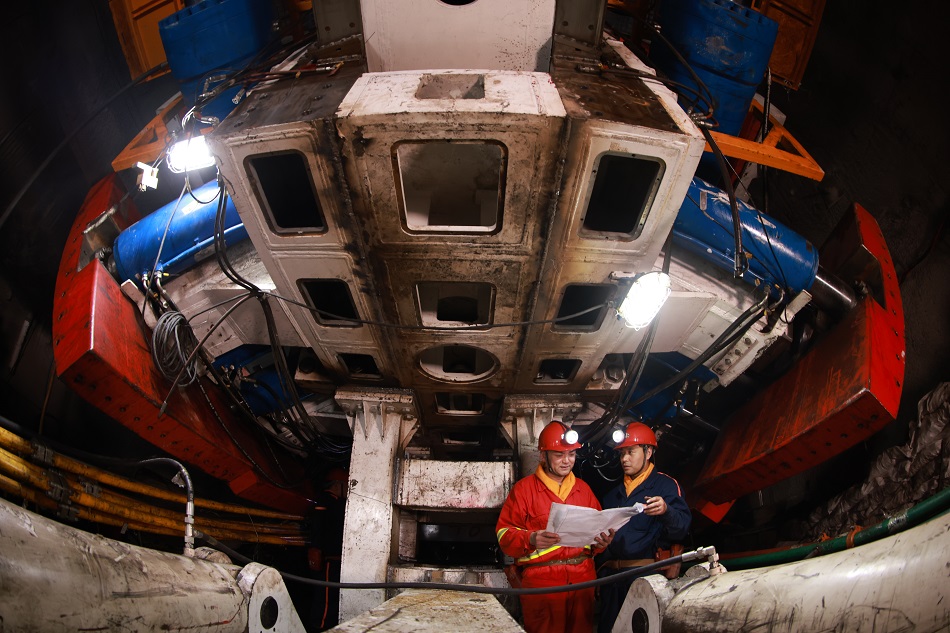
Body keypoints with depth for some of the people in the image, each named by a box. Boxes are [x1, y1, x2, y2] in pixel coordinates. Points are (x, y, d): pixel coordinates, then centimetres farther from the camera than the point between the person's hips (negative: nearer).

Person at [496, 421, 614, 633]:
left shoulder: (583, 489, 15)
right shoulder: (523, 488, -1)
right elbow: (504, 534, -5)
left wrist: (601, 541, -2)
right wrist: (531, 539, -23)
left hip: (583, 578, 4)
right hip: (540, 580, -4)